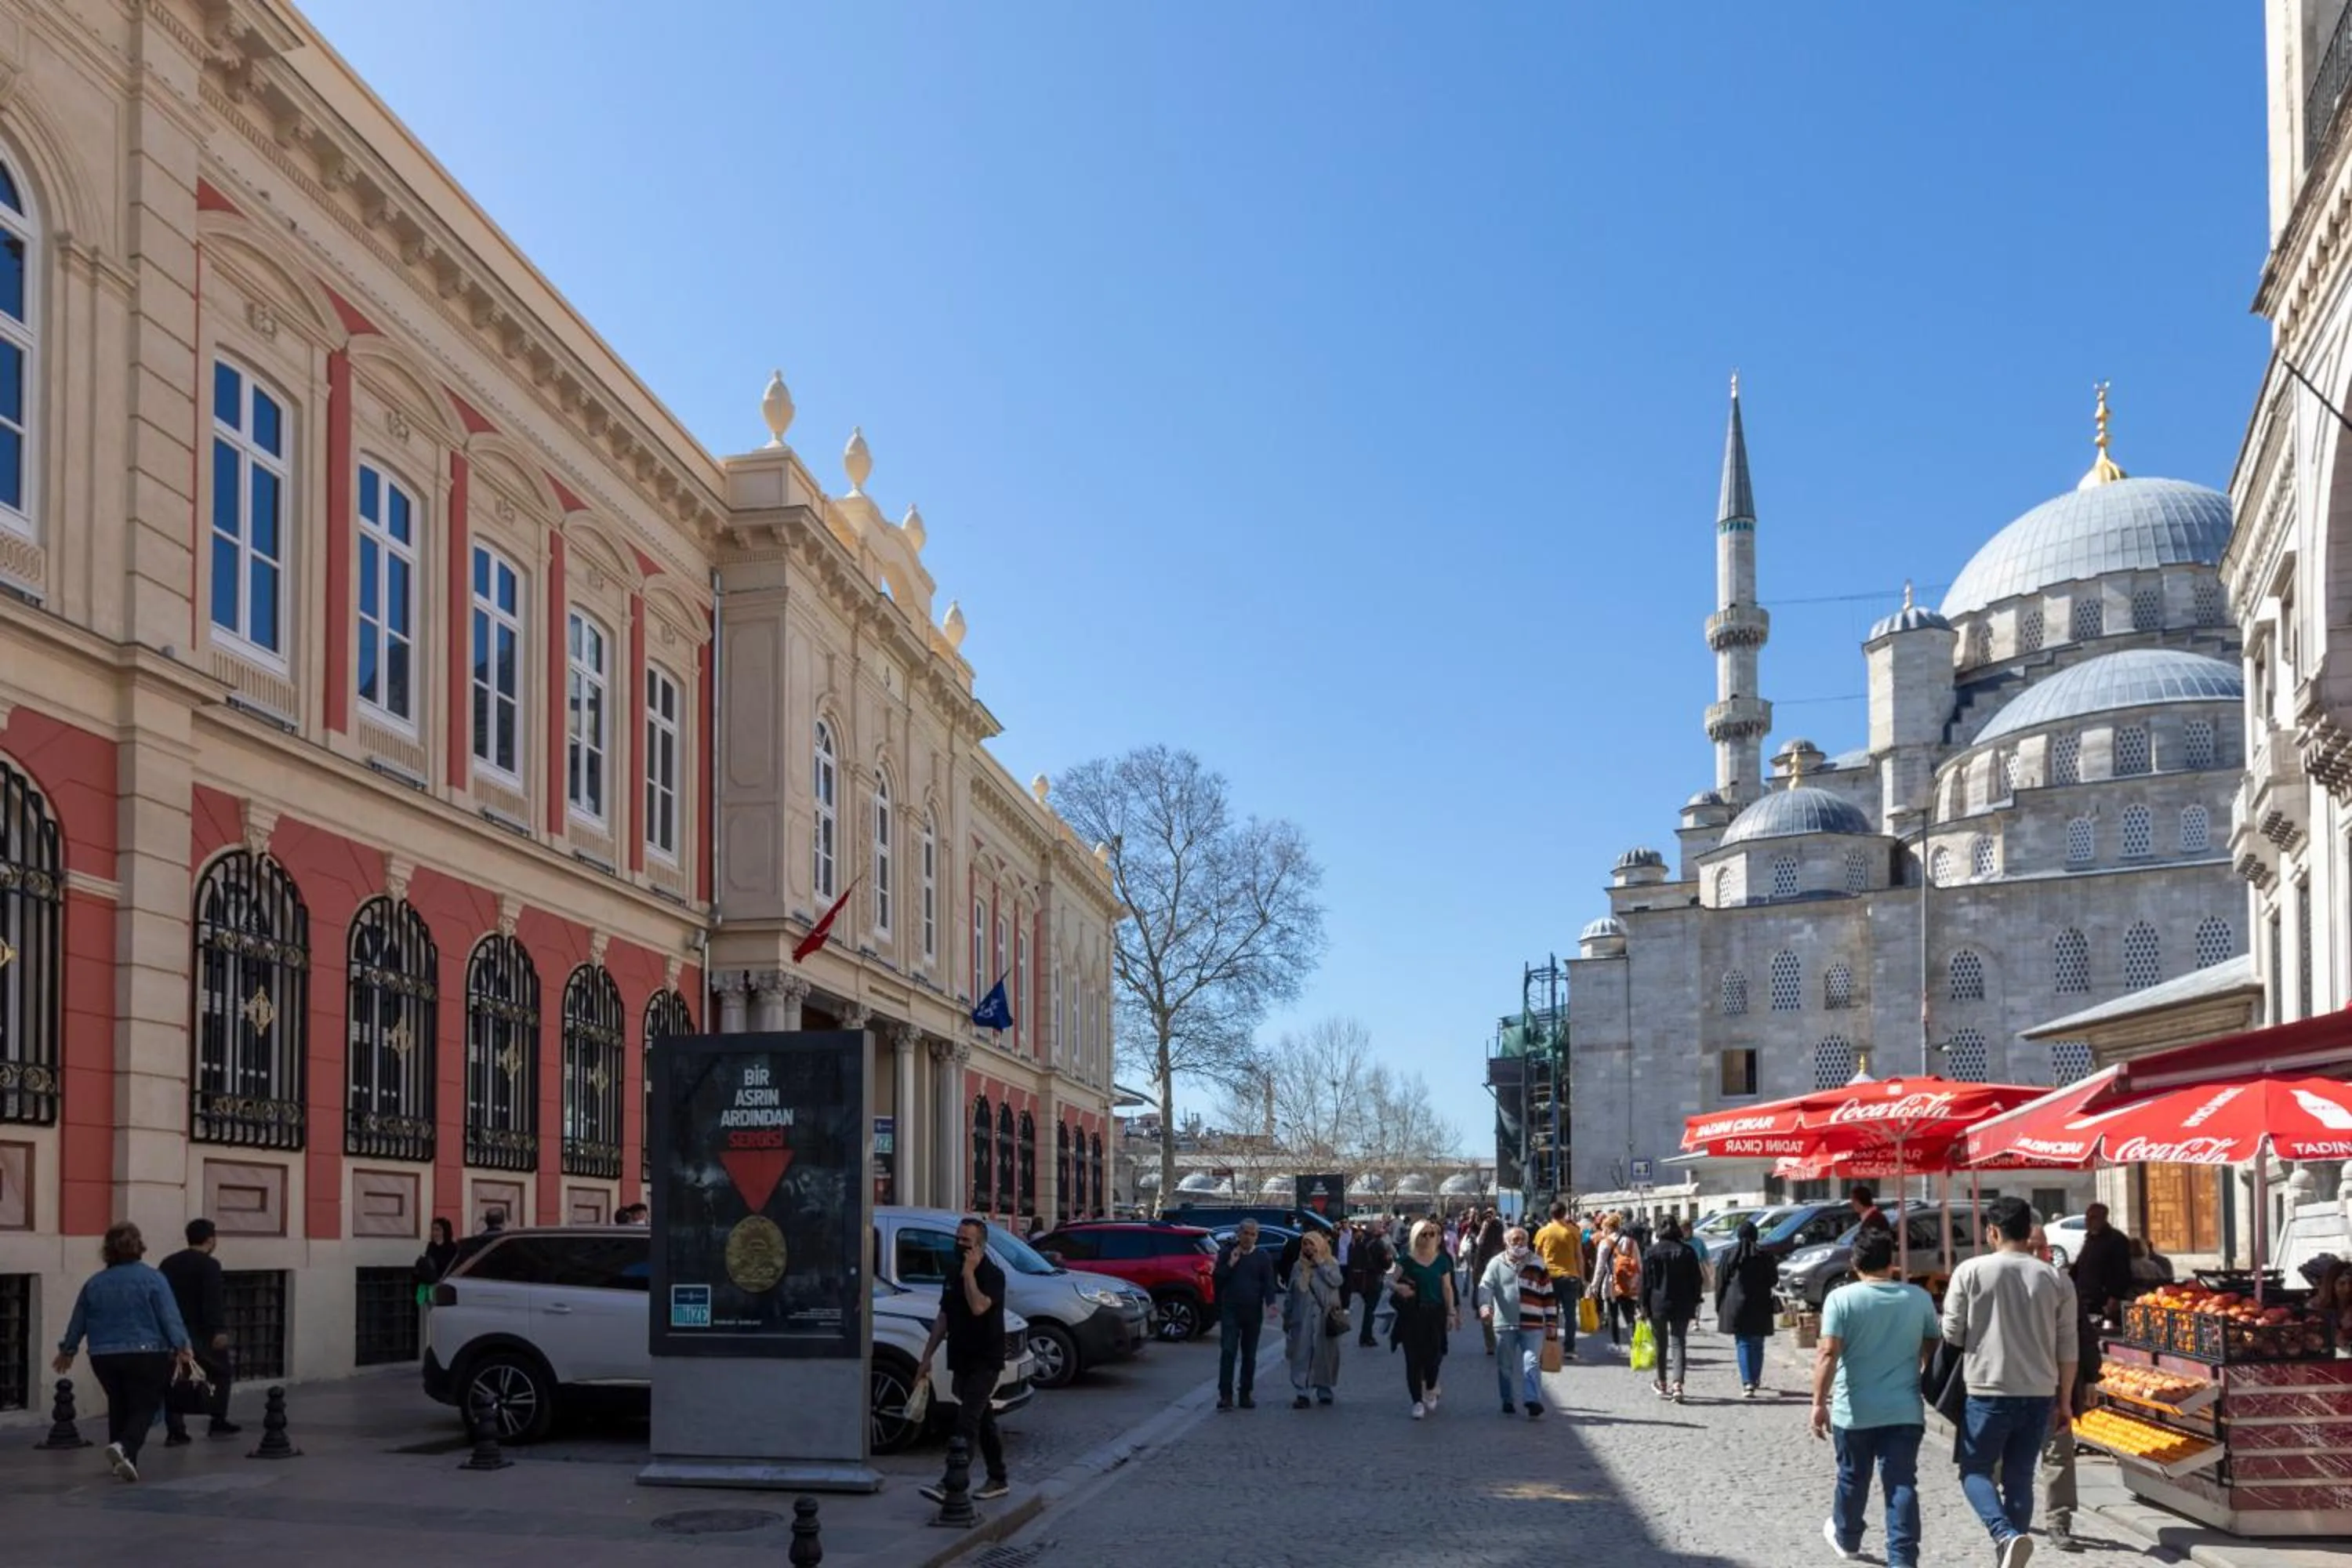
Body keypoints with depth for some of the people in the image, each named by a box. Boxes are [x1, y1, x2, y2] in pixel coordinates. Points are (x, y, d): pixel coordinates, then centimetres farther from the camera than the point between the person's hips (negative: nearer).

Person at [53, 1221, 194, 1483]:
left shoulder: (94, 1283, 7)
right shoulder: (152, 1279, -6)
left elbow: (77, 1323, 16)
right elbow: (170, 1317, -12)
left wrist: (67, 1351, 31)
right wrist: (181, 1348, -10)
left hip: (104, 1358, 4)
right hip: (146, 1355, -4)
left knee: (119, 1406, 20)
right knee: (144, 1408, -2)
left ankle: (122, 1459, 23)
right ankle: (124, 1447, -26)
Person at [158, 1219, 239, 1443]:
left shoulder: (168, 1264, 12)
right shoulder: (209, 1265, -8)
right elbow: (214, 1301, -18)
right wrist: (219, 1330, -23)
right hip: (199, 1332, -5)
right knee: (219, 1372, 13)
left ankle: (175, 1431, 0)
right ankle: (218, 1422, 14)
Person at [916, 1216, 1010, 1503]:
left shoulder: (992, 1275, -11)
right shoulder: (954, 1276, 13)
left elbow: (978, 1306, -29)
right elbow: (943, 1319, 18)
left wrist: (969, 1272, -20)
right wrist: (927, 1357, 15)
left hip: (985, 1361, -8)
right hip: (961, 1361, 8)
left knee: (967, 1423, -15)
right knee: (983, 1420, 14)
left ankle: (950, 1485, -24)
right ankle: (998, 1480, 23)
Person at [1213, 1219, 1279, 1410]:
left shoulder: (1263, 1257, 5)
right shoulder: (1227, 1253, 4)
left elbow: (1269, 1283, 0)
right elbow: (1216, 1280, 2)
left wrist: (1271, 1303, -17)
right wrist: (1230, 1264, -12)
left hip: (1253, 1312, 1)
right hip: (1230, 1311, -1)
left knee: (1249, 1355, 7)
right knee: (1228, 1352, -10)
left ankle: (1246, 1395, 15)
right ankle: (1225, 1395, -9)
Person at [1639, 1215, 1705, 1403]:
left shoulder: (1652, 1252, -5)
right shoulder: (1687, 1251, 0)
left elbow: (1645, 1282, -4)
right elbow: (1696, 1281, 4)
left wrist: (1645, 1306, 1)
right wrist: (1694, 1303, 11)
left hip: (1658, 1304, -1)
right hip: (1682, 1306, 1)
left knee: (1661, 1345, 13)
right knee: (1678, 1344, 1)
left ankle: (1663, 1385, 21)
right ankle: (1677, 1384, -15)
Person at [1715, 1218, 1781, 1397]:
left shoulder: (1731, 1253, -2)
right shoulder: (1764, 1254, -3)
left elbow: (1721, 1281, 0)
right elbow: (1774, 1279, 2)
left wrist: (1719, 1307, 7)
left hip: (1736, 1304, -1)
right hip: (1760, 1304, 1)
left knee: (1742, 1343, 0)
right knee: (1757, 1344, 15)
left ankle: (1747, 1383, -13)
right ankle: (1755, 1381, 23)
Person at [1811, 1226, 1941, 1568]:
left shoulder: (1841, 1298, -9)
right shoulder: (1918, 1298, 1)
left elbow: (1829, 1354, -16)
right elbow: (1933, 1349, 13)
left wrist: (1819, 1402, -14)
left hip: (1855, 1411, -1)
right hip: (1905, 1411, 1)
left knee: (1852, 1479, 18)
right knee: (1902, 1486, -1)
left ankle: (1846, 1538, 38)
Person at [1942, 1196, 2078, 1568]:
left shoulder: (1971, 1271, -8)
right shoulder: (2055, 1279, 2)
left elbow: (1952, 1332, -4)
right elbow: (2068, 1347, 6)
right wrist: (2065, 1399, 15)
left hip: (1988, 1391, -3)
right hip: (2039, 1394, 3)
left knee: (1975, 1470, 8)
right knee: (2020, 1477, 13)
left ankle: (2006, 1535, -16)